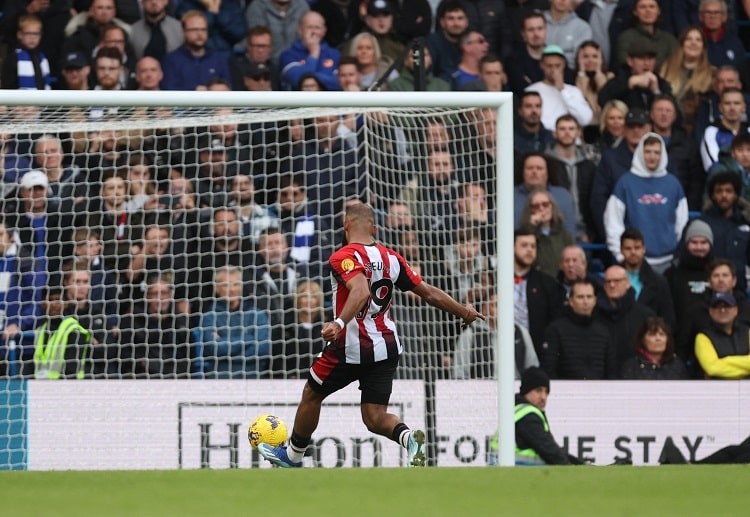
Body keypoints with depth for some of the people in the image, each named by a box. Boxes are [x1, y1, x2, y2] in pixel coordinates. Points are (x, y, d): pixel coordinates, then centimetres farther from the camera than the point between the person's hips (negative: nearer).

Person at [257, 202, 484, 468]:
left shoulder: (344, 257, -13)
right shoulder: (390, 257, 6)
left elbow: (361, 292, -32)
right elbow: (429, 293, 8)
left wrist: (339, 323, -43)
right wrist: (464, 311, 21)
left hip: (350, 347, -5)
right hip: (387, 346, 5)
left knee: (311, 395, 18)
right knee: (375, 417, 4)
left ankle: (293, 455, 34)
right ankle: (409, 437, -26)